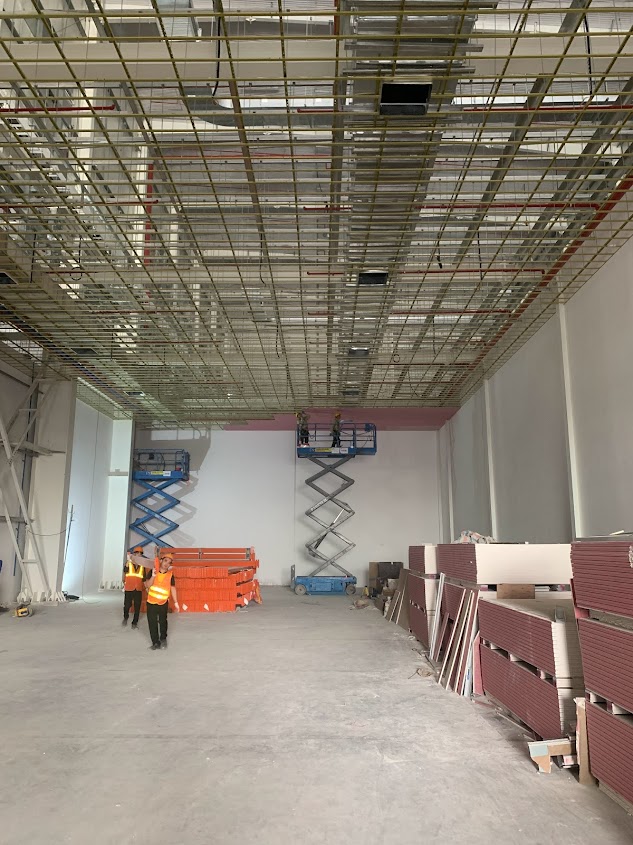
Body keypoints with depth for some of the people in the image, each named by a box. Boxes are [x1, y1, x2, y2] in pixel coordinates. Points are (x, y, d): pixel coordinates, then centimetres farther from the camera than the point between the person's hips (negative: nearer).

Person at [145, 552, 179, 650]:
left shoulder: (170, 574, -5)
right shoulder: (153, 571, -6)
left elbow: (173, 588, 0)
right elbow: (147, 585, -10)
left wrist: (176, 602, 0)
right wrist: (153, 576, -26)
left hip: (163, 602, 0)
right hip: (151, 602, 0)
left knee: (163, 621, 13)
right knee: (152, 623, 2)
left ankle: (163, 639, 33)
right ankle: (155, 642, 15)